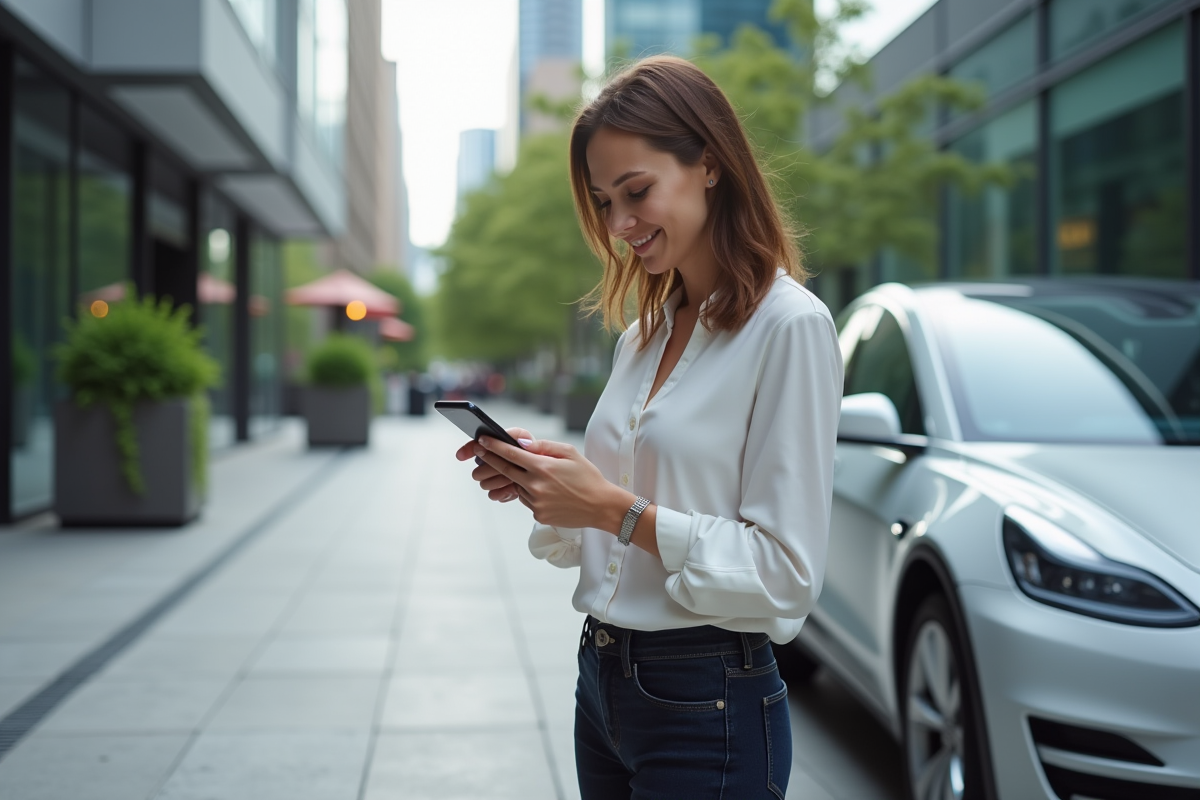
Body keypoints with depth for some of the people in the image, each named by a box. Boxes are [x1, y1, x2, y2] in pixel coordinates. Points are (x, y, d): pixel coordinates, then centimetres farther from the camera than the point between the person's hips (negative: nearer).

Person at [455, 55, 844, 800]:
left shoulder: (789, 326, -14)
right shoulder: (644, 336, 10)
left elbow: (785, 576, -18)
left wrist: (618, 509, -22)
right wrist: (541, 482, -3)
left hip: (707, 708, -7)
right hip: (603, 682, 7)